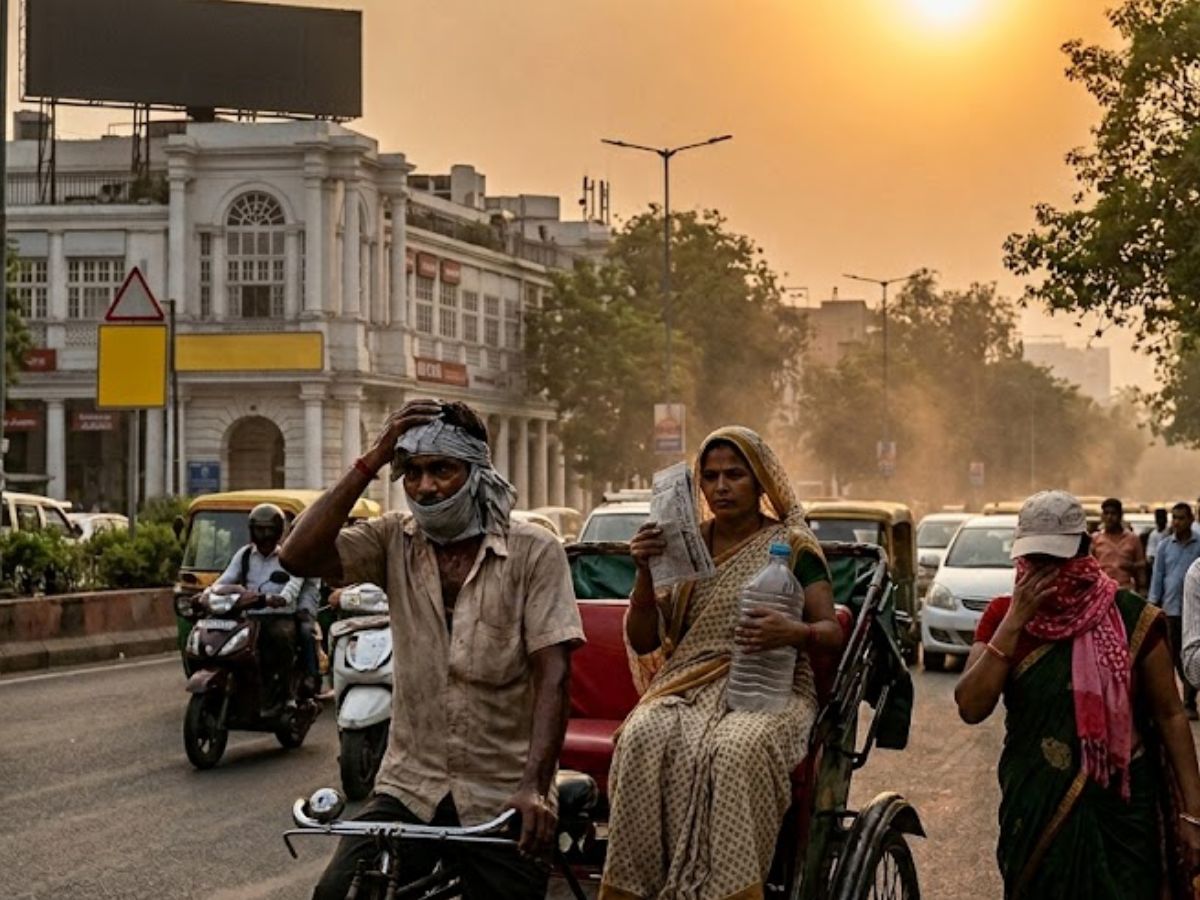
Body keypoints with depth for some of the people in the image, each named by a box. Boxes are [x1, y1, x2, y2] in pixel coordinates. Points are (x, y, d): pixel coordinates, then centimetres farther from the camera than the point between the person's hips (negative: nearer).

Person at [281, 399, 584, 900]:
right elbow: (300, 556, -11)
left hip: (501, 798, -2)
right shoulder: (394, 542, 4)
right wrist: (370, 463, -13)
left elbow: (552, 675, -12)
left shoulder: (534, 552, -5)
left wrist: (535, 787, -24)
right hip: (408, 786, 2)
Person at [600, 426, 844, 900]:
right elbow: (643, 641, 12)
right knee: (644, 738, -32)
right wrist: (646, 573, -6)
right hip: (688, 688, 3)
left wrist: (794, 632, -24)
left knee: (739, 748, -38)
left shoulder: (793, 546, 8)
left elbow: (833, 632, -1)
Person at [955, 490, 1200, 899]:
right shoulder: (1004, 615, -1)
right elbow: (971, 708, -12)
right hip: (1033, 809, 2)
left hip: (1119, 810, -2)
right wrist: (1014, 622, -17)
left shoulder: (1130, 617, -7)